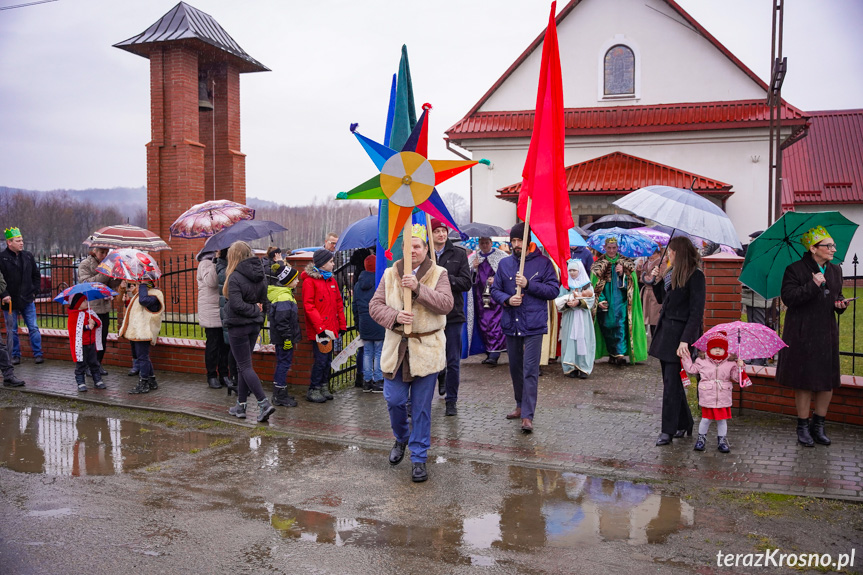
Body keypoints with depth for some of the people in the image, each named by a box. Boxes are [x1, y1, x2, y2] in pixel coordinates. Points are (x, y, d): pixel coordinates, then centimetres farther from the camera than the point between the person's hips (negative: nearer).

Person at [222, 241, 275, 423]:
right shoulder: (260, 275, 6)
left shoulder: (235, 277, -18)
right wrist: (256, 309, 4)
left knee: (245, 366, -1)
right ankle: (241, 406, 22)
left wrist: (254, 309, -11)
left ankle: (264, 403, -11)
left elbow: (236, 305, -23)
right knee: (243, 365, 16)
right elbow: (264, 301, 11)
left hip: (238, 326, -7)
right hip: (255, 325, 7)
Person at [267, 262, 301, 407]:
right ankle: (280, 396, 2)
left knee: (282, 363, 17)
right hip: (283, 338, -11)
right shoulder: (284, 297, -20)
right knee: (284, 363, -4)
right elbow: (282, 320, -25)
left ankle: (279, 394, 26)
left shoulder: (286, 294, 13)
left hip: (280, 338, 11)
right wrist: (287, 338, -21)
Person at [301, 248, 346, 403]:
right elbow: (308, 306, -14)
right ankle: (313, 390, 6)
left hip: (331, 328, 7)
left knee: (328, 359, 12)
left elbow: (338, 303, 17)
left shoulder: (331, 280, 14)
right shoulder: (310, 281, -9)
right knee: (321, 359, -6)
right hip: (318, 330, -7)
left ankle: (324, 387, 23)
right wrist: (320, 327, -19)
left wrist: (342, 325, 12)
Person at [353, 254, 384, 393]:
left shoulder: (358, 284, 10)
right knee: (379, 352, 2)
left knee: (367, 353, 12)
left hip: (364, 322, 5)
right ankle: (377, 381, 5)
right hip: (378, 321, -5)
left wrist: (358, 323, 19)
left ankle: (367, 381, 15)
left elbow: (355, 305, 13)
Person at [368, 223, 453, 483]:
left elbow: (446, 304, -15)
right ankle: (401, 438, 36)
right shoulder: (390, 274, 7)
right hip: (396, 348, 2)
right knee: (394, 401, 4)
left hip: (426, 350, -2)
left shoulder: (438, 274, 0)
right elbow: (375, 305, 2)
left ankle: (419, 458, 17)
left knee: (422, 408, 4)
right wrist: (394, 316, -16)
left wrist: (418, 288, -25)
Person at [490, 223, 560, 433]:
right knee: (515, 368, 15)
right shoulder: (504, 263, 9)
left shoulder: (543, 262, -2)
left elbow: (554, 290, -7)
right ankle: (521, 405, 32)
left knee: (530, 370, -9)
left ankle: (527, 416, -8)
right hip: (510, 324, 5)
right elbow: (494, 290, 10)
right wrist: (507, 299, -10)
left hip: (533, 325, -5)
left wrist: (528, 284, -17)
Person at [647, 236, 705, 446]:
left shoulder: (695, 275, -11)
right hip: (665, 330, 8)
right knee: (671, 380, 13)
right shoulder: (672, 273, 14)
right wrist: (657, 281, 7)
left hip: (679, 333, -8)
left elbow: (696, 311, -16)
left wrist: (685, 340, -22)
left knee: (671, 382, -6)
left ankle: (668, 431, 0)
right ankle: (684, 423, 25)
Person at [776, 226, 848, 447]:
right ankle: (803, 427, 15)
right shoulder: (795, 269, -8)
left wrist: (840, 304, 0)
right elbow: (788, 297, -18)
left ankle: (818, 425, 22)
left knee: (828, 382, 6)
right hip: (802, 335, -6)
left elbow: (837, 296, 22)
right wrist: (813, 285, -24)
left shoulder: (835, 270, 11)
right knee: (805, 382, 2)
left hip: (827, 334, 6)